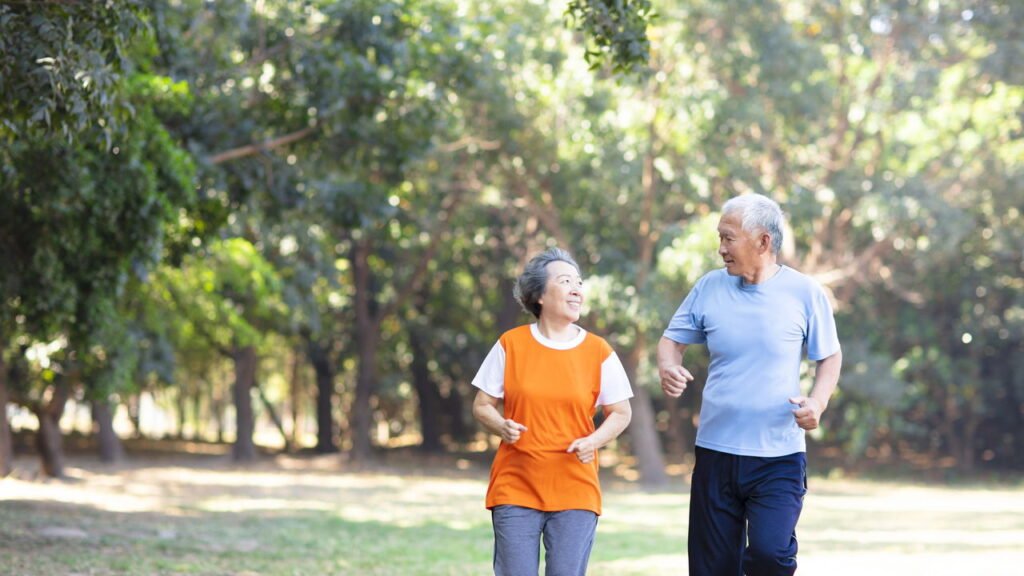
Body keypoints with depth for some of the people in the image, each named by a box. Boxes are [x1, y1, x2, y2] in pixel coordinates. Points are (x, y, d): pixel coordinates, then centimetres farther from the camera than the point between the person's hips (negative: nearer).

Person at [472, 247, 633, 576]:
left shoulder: (598, 352, 3)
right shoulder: (511, 345, 2)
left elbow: (621, 413, 9)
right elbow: (482, 406, 7)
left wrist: (593, 441, -10)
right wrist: (502, 427, -14)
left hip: (575, 491, 1)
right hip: (516, 489, 0)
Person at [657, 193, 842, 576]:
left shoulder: (804, 292, -3)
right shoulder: (710, 287, 3)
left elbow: (830, 357, 7)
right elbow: (673, 339, 11)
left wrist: (817, 401, -12)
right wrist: (668, 368, -12)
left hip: (779, 458, -3)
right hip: (716, 454, 3)